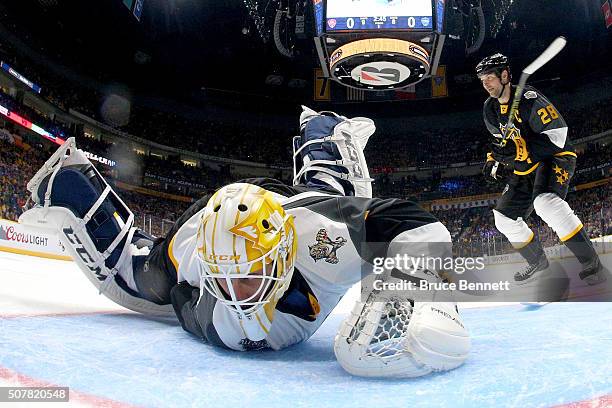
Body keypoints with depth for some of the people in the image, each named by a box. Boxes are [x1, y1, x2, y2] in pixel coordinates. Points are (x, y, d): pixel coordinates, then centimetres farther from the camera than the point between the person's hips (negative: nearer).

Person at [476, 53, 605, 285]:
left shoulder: (529, 99, -22)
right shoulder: (490, 109, 4)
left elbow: (556, 137, -25)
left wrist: (519, 149, -32)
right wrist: (494, 159, 3)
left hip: (555, 158, -9)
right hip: (525, 169, 9)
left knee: (546, 203, -37)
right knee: (504, 218, 8)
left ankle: (590, 263, -29)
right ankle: (537, 261, 29)